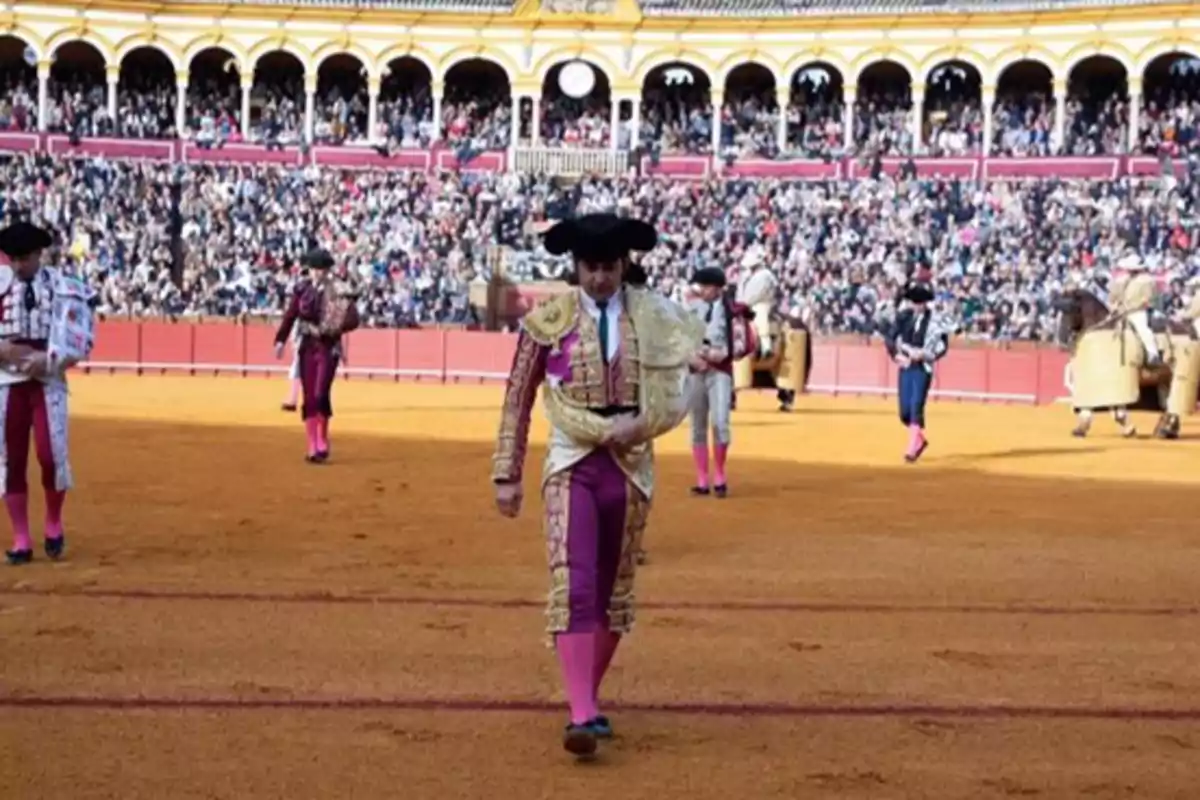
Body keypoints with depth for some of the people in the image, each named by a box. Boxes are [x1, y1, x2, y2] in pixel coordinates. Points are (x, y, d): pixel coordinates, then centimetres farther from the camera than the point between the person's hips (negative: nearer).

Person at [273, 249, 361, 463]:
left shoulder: (339, 291, -7)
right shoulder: (302, 289, 3)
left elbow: (353, 320, -8)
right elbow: (290, 316, 5)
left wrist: (330, 329, -17)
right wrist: (281, 340, -2)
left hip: (328, 348, -4)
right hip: (307, 346, 4)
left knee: (320, 395, -13)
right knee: (309, 399, 5)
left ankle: (322, 444, 2)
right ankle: (313, 448, 13)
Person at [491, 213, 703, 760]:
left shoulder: (655, 316, 1)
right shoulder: (548, 319, -3)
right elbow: (517, 401, 2)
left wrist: (640, 424, -16)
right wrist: (507, 475, 1)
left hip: (630, 468, 3)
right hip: (571, 466, -2)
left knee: (614, 591, 10)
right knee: (574, 587, -14)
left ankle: (588, 701, 26)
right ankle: (582, 715, -18)